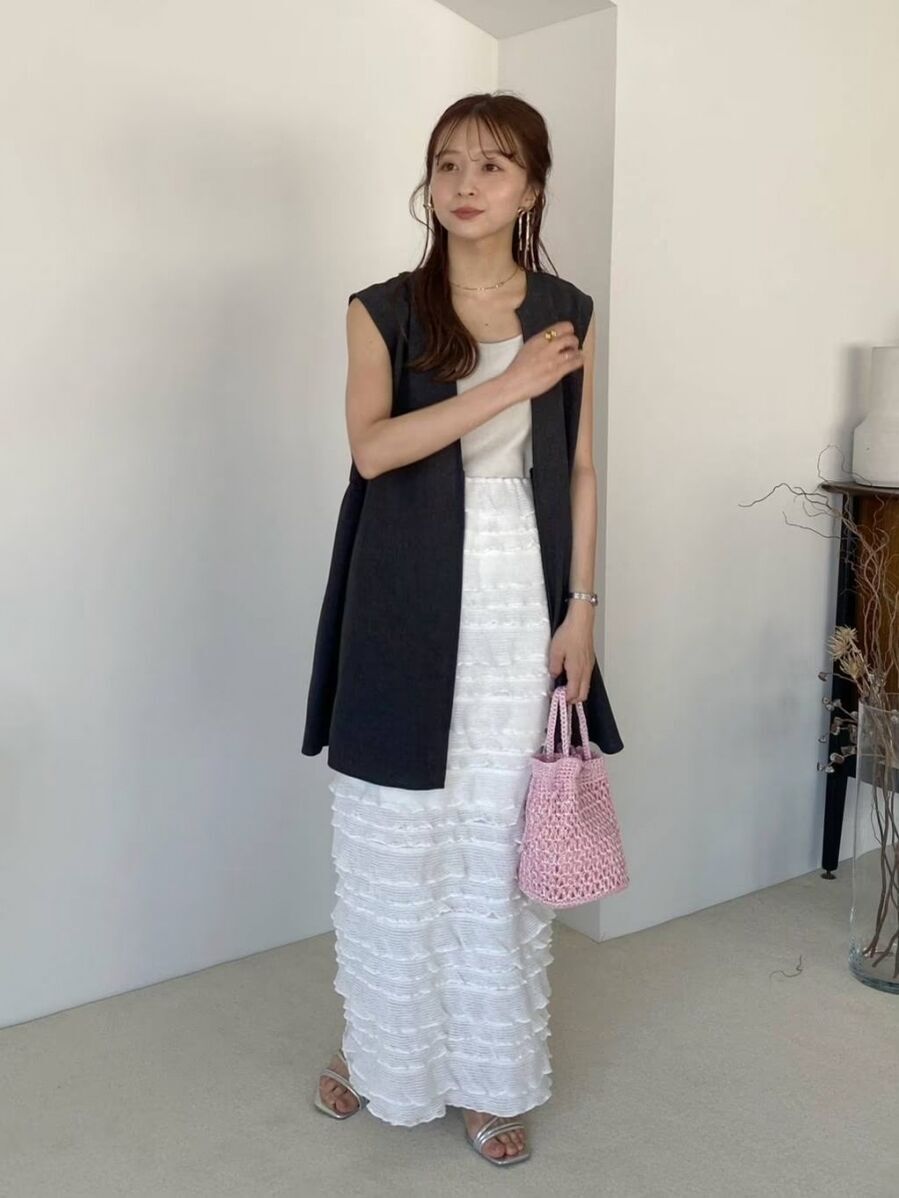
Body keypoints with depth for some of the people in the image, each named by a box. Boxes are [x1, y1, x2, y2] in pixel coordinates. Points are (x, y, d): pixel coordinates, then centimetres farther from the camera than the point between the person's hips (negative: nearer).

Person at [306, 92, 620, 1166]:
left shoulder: (568, 314, 6)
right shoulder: (381, 310, 1)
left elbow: (578, 470, 7)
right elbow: (371, 447, -14)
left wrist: (581, 608, 0)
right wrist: (507, 385, -18)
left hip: (518, 603, 1)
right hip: (407, 601, -1)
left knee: (500, 837, 7)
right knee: (395, 835, 8)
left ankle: (490, 1075, 25)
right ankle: (383, 1048, 30)